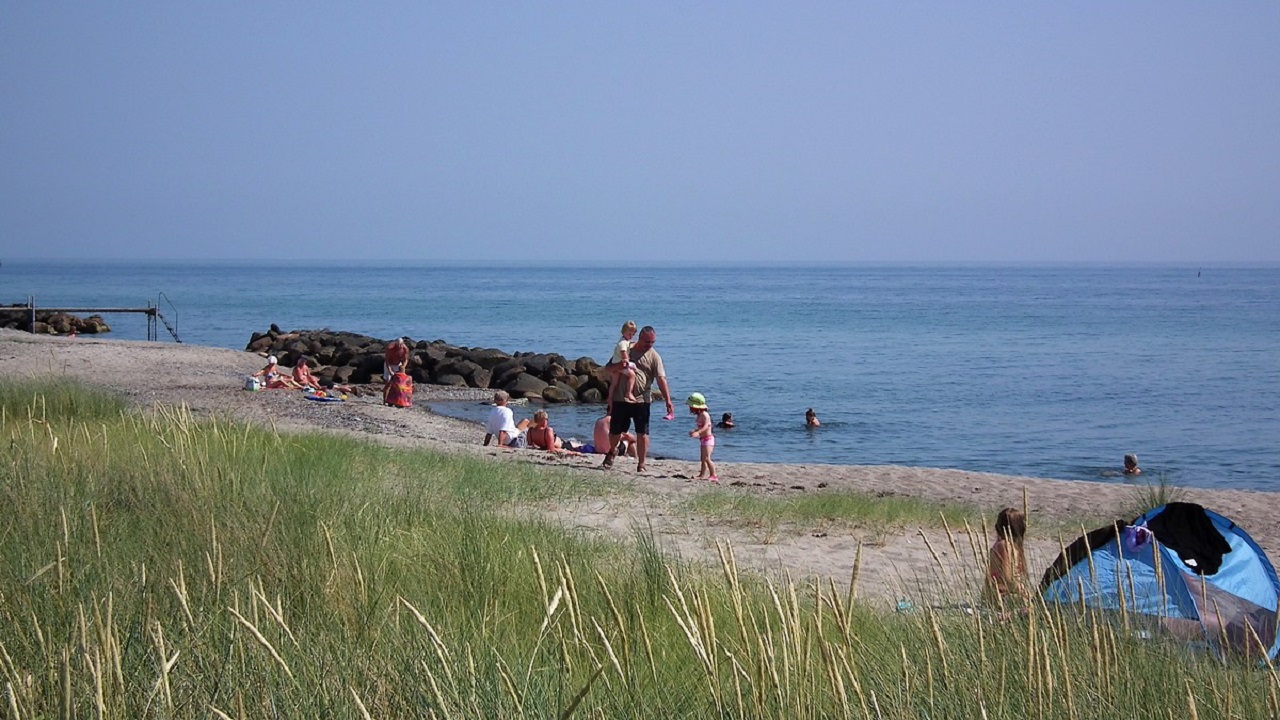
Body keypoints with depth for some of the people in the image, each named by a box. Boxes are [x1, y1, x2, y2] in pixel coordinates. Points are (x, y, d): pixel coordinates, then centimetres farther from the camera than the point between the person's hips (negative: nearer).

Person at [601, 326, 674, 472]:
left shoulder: (654, 356, 0)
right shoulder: (626, 350, 6)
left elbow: (661, 379, -9)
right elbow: (608, 369, 10)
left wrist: (668, 401, -19)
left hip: (642, 400, -2)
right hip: (620, 399, 2)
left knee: (642, 433, -2)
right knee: (615, 430, 10)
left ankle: (641, 465, 7)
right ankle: (612, 451, 40)